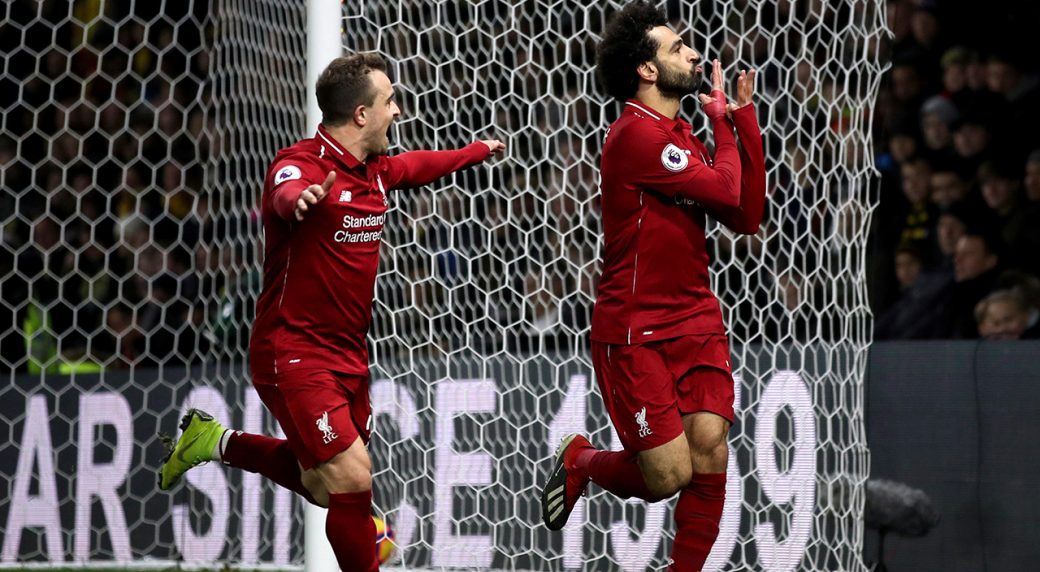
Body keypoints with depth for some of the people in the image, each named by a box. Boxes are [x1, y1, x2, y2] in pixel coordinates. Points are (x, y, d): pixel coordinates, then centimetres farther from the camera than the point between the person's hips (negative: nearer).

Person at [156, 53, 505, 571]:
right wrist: (299, 196, -67)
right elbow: (285, 192, -43)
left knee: (323, 487, 16)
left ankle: (219, 443, 36)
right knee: (353, 481, -17)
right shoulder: (302, 164, -19)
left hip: (348, 358, 9)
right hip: (294, 355, -9)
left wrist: (479, 151, 46)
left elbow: (419, 166, 31)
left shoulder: (375, 171, 8)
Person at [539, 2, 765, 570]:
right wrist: (723, 123, 0)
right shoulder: (638, 134, -16)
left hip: (696, 321, 8)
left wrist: (744, 119, 4)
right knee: (668, 476, -7)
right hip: (634, 330, -8)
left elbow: (746, 216, 8)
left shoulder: (681, 135, 13)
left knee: (710, 454, -7)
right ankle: (580, 461, 24)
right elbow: (725, 191, -17)